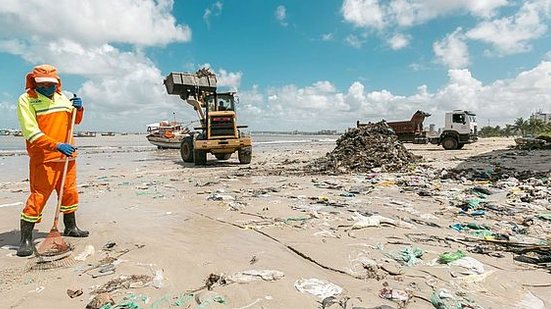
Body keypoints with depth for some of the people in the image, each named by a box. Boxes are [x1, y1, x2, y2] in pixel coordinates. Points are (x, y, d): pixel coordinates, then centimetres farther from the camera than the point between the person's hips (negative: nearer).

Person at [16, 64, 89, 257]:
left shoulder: (62, 97, 12)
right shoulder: (26, 99, -6)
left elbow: (75, 121, 22)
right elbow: (31, 132, -16)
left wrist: (78, 108, 0)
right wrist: (56, 145, -27)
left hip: (67, 155, 6)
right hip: (43, 158, -6)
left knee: (70, 193, 14)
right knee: (38, 196, -6)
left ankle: (70, 227, 31)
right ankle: (26, 239, 5)